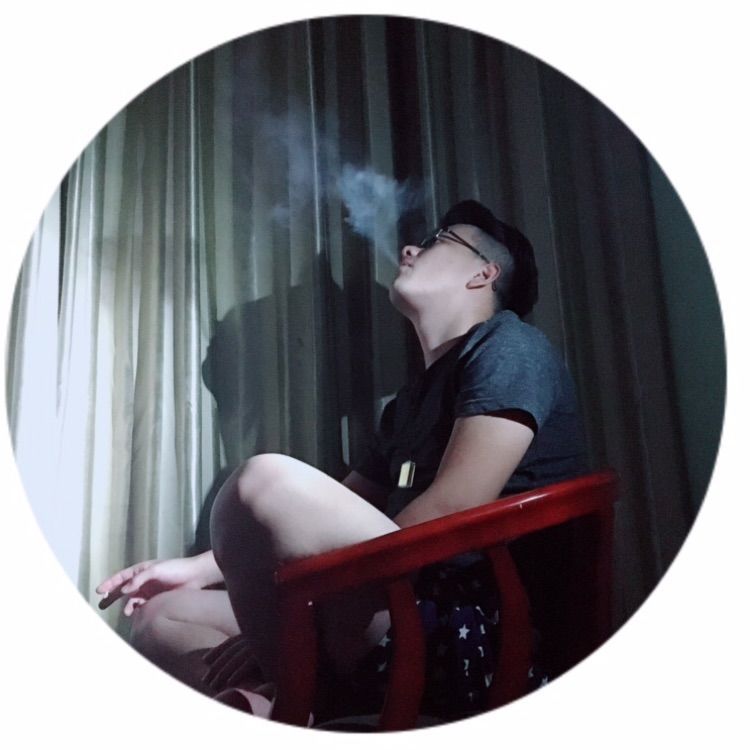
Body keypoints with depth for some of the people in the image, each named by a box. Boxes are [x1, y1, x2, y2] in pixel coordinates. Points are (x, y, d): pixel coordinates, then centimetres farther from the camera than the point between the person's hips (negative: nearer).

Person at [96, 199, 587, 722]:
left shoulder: (510, 347, -3)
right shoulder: (413, 399, 23)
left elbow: (452, 512, -17)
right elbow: (335, 520, 24)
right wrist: (198, 568, 15)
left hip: (479, 632, -9)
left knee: (268, 480, -30)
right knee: (162, 615, 8)